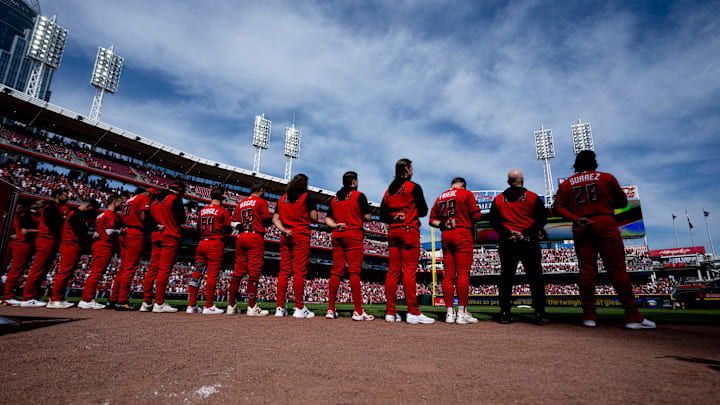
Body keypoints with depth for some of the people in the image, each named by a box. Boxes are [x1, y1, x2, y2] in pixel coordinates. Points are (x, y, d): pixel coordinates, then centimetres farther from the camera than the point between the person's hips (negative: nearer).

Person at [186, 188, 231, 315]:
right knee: (213, 274, -4)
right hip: (216, 244, -6)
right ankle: (208, 306, -4)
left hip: (201, 244, 6)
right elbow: (227, 229, -3)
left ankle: (191, 305, 11)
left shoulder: (202, 211, 14)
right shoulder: (223, 211, -4)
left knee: (196, 273, 7)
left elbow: (198, 229, 15)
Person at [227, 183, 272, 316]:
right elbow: (267, 221, -4)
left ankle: (231, 306, 12)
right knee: (254, 271, -8)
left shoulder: (241, 203, 20)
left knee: (238, 271, 9)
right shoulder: (261, 202, 1)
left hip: (241, 238, 6)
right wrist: (271, 218, 15)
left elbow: (233, 222, 15)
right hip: (255, 237, -6)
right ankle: (252, 307, -9)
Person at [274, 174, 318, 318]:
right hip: (301, 236, -5)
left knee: (284, 271, 6)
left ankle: (280, 307, 6)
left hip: (285, 236, 5)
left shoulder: (283, 198, 16)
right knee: (299, 271, -5)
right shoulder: (307, 197, 0)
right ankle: (299, 308, -3)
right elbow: (314, 218, -6)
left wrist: (283, 230, -2)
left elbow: (275, 218, 10)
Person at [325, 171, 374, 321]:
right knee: (354, 271, -7)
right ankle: (358, 311, -8)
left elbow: (328, 219, 15)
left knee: (336, 272, 5)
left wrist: (336, 225, -1)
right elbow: (367, 217, -5)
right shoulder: (359, 196, 0)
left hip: (337, 236, 6)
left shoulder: (334, 199, 17)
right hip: (353, 235, -5)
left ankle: (331, 309, 6)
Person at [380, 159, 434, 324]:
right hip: (409, 231, -6)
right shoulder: (414, 187, -1)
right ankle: (413, 312, -5)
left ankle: (391, 312, 6)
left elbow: (382, 215, 13)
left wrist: (394, 218, 1)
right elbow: (423, 211, -1)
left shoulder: (388, 190, 17)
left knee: (393, 272, 4)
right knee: (409, 271, -7)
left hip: (393, 232, 6)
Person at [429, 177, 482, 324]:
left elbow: (432, 220, 15)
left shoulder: (440, 197, 17)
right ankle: (462, 313, -4)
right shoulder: (466, 194, 1)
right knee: (463, 274, -4)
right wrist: (465, 218, 15)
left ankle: (450, 313, 7)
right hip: (462, 234, -5)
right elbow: (476, 216, -3)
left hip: (445, 236, 5)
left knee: (448, 274, 5)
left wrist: (443, 224, 2)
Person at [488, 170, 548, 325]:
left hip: (507, 243, 2)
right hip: (529, 243, -1)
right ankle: (540, 314, 5)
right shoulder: (533, 197, 4)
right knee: (535, 278, 6)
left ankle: (505, 314, 5)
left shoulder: (498, 199, 8)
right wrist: (526, 234, -5)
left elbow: (494, 221, 0)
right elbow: (542, 219, -2)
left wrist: (508, 233, -7)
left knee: (506, 278, 6)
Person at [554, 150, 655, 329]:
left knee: (586, 271, 2)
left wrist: (576, 218, -6)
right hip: (605, 225, -2)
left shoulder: (566, 184, 12)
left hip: (580, 229, 2)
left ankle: (589, 316, 3)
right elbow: (622, 202, 10)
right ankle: (633, 317, -1)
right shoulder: (607, 178, 7)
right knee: (617, 270, -2)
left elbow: (558, 206, 2)